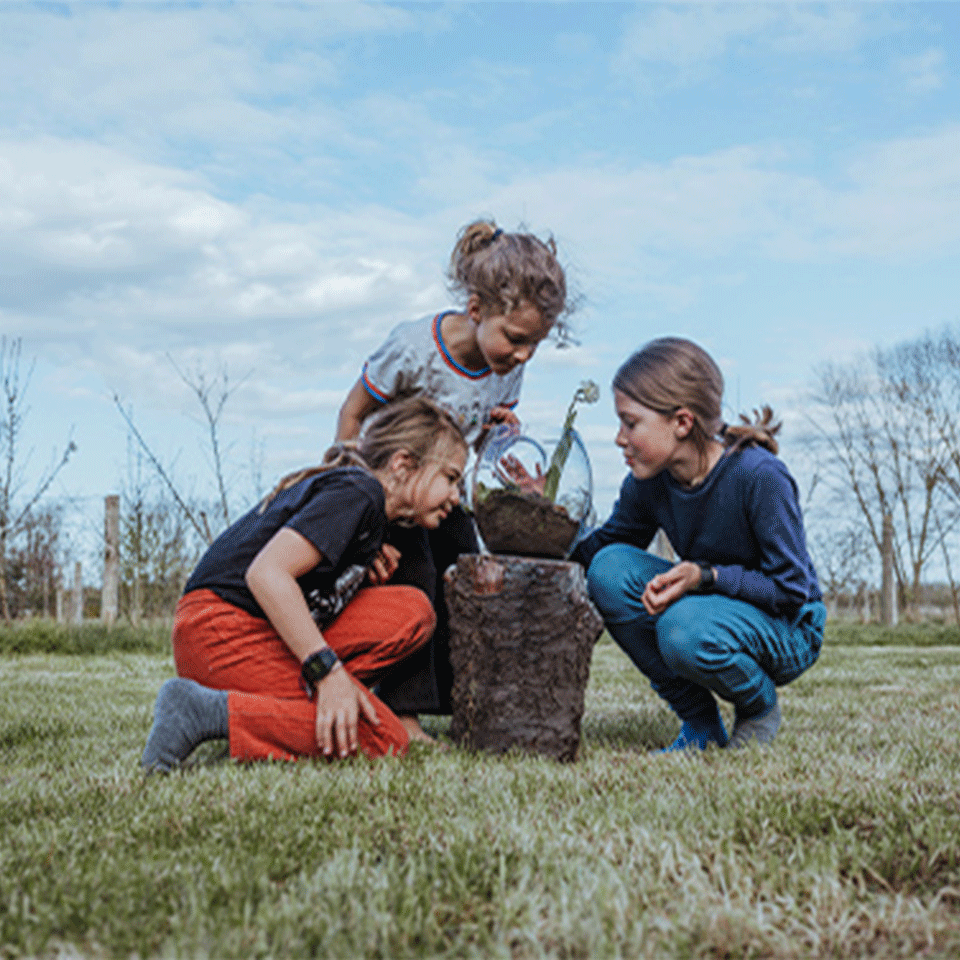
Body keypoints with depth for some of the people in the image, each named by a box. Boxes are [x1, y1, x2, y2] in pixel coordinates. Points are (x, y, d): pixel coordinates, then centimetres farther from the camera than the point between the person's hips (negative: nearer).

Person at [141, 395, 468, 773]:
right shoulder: (356, 491, -11)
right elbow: (266, 573, -24)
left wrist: (364, 573, 4)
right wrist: (328, 670, -26)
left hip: (267, 633, 10)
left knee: (413, 611, 4)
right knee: (383, 739, -18)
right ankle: (212, 711, -18)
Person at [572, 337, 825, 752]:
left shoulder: (759, 476, -26)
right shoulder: (648, 480, -10)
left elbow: (792, 589, -21)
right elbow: (606, 543, 3)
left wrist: (707, 577, -33)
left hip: (787, 630, -6)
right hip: (706, 606, 6)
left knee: (687, 628, -37)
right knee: (610, 568, -18)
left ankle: (760, 706, -1)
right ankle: (699, 719, -5)